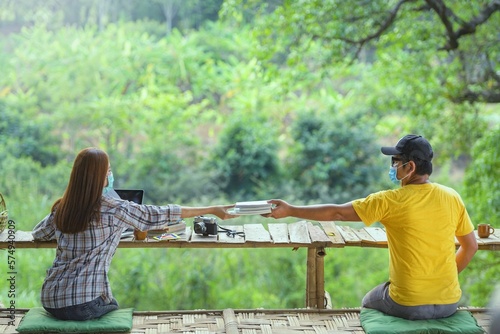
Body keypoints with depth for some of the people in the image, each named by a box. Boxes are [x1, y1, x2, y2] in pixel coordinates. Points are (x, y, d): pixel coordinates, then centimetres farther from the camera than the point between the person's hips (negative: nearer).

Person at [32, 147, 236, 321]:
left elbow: (37, 234, 22)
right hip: (85, 304, -4)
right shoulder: (114, 209, -11)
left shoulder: (62, 207, 4)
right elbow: (162, 215, -8)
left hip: (51, 301, 4)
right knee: (113, 308, 31)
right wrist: (212, 210, -2)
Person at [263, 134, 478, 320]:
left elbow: (336, 212, -9)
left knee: (369, 302, 29)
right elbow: (471, 246, 7)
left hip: (408, 306, -3)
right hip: (449, 303, 4)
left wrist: (290, 211, -1)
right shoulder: (452, 198, -2)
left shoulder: (390, 201, -13)